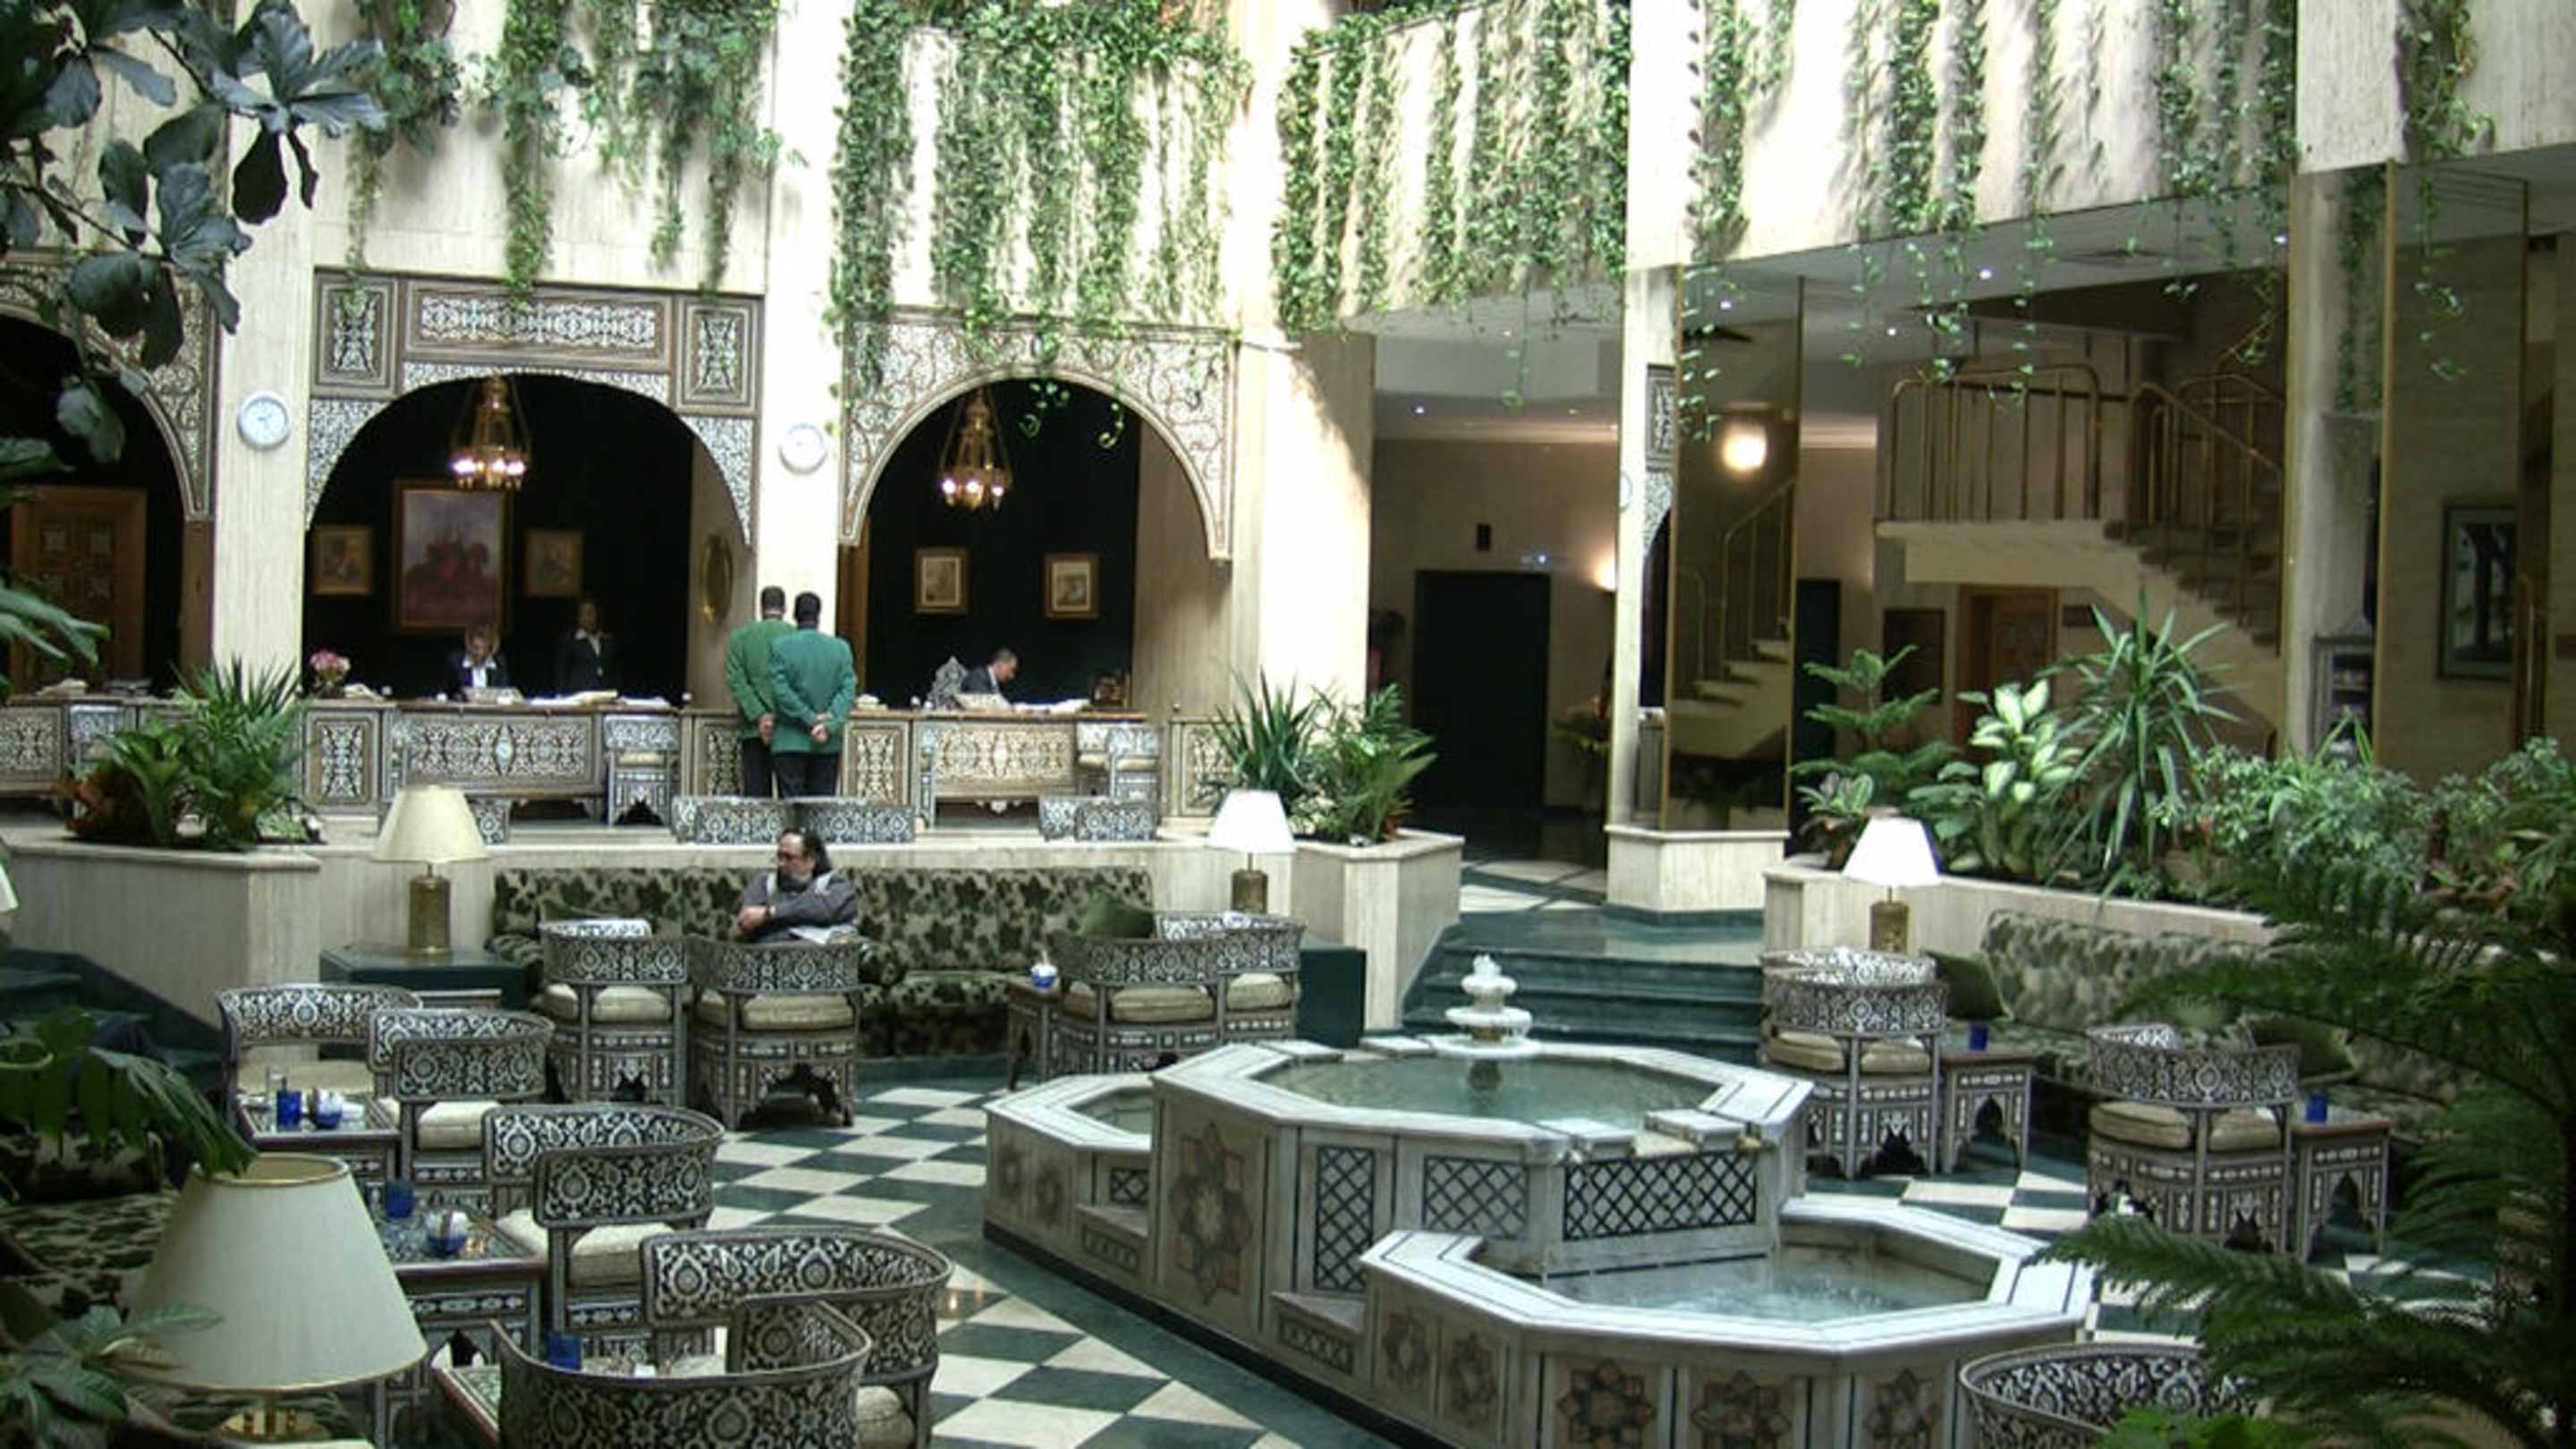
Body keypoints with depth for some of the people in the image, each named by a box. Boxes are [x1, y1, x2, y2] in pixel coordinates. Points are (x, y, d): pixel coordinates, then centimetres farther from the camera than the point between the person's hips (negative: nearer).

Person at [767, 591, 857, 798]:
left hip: (790, 742, -2)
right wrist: (829, 725, -11)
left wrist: (811, 719, -9)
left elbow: (781, 690, -10)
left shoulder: (780, 647, -3)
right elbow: (848, 690, -5)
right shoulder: (840, 649, 3)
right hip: (828, 746, 2)